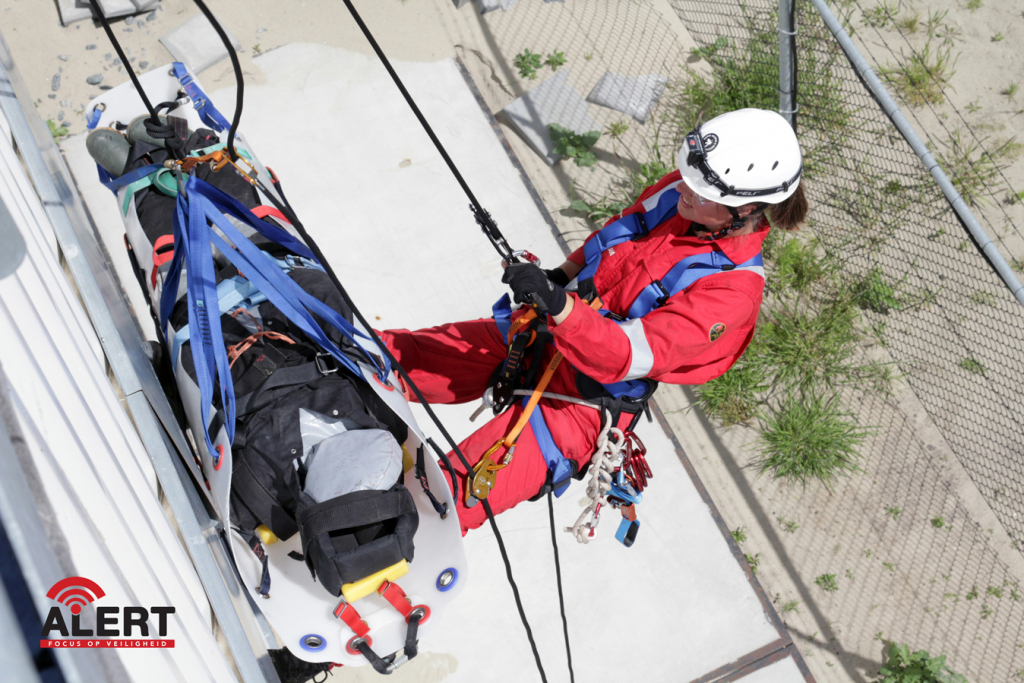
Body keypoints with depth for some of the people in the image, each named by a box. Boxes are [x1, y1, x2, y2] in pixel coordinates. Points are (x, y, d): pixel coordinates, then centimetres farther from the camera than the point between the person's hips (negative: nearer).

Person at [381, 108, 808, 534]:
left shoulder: (733, 289, -27)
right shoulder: (680, 191, -7)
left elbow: (630, 355, -33)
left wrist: (558, 305, -46)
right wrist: (563, 274, 8)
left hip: (585, 398, -7)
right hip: (544, 331, 7)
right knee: (404, 357, 6)